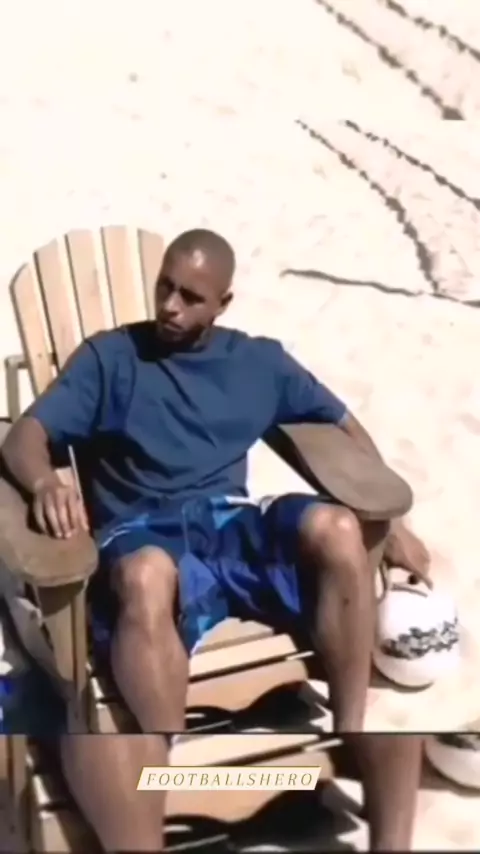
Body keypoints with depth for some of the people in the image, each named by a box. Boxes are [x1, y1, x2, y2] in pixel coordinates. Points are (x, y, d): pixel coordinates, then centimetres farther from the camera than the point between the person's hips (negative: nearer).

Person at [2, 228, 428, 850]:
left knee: (336, 527, -30)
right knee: (148, 576, -41)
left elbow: (345, 426, 22)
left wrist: (392, 520, 10)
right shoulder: (109, 356, 9)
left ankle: (350, 742, -17)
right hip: (144, 537, -2)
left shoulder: (259, 360, 17)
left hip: (234, 527, 3)